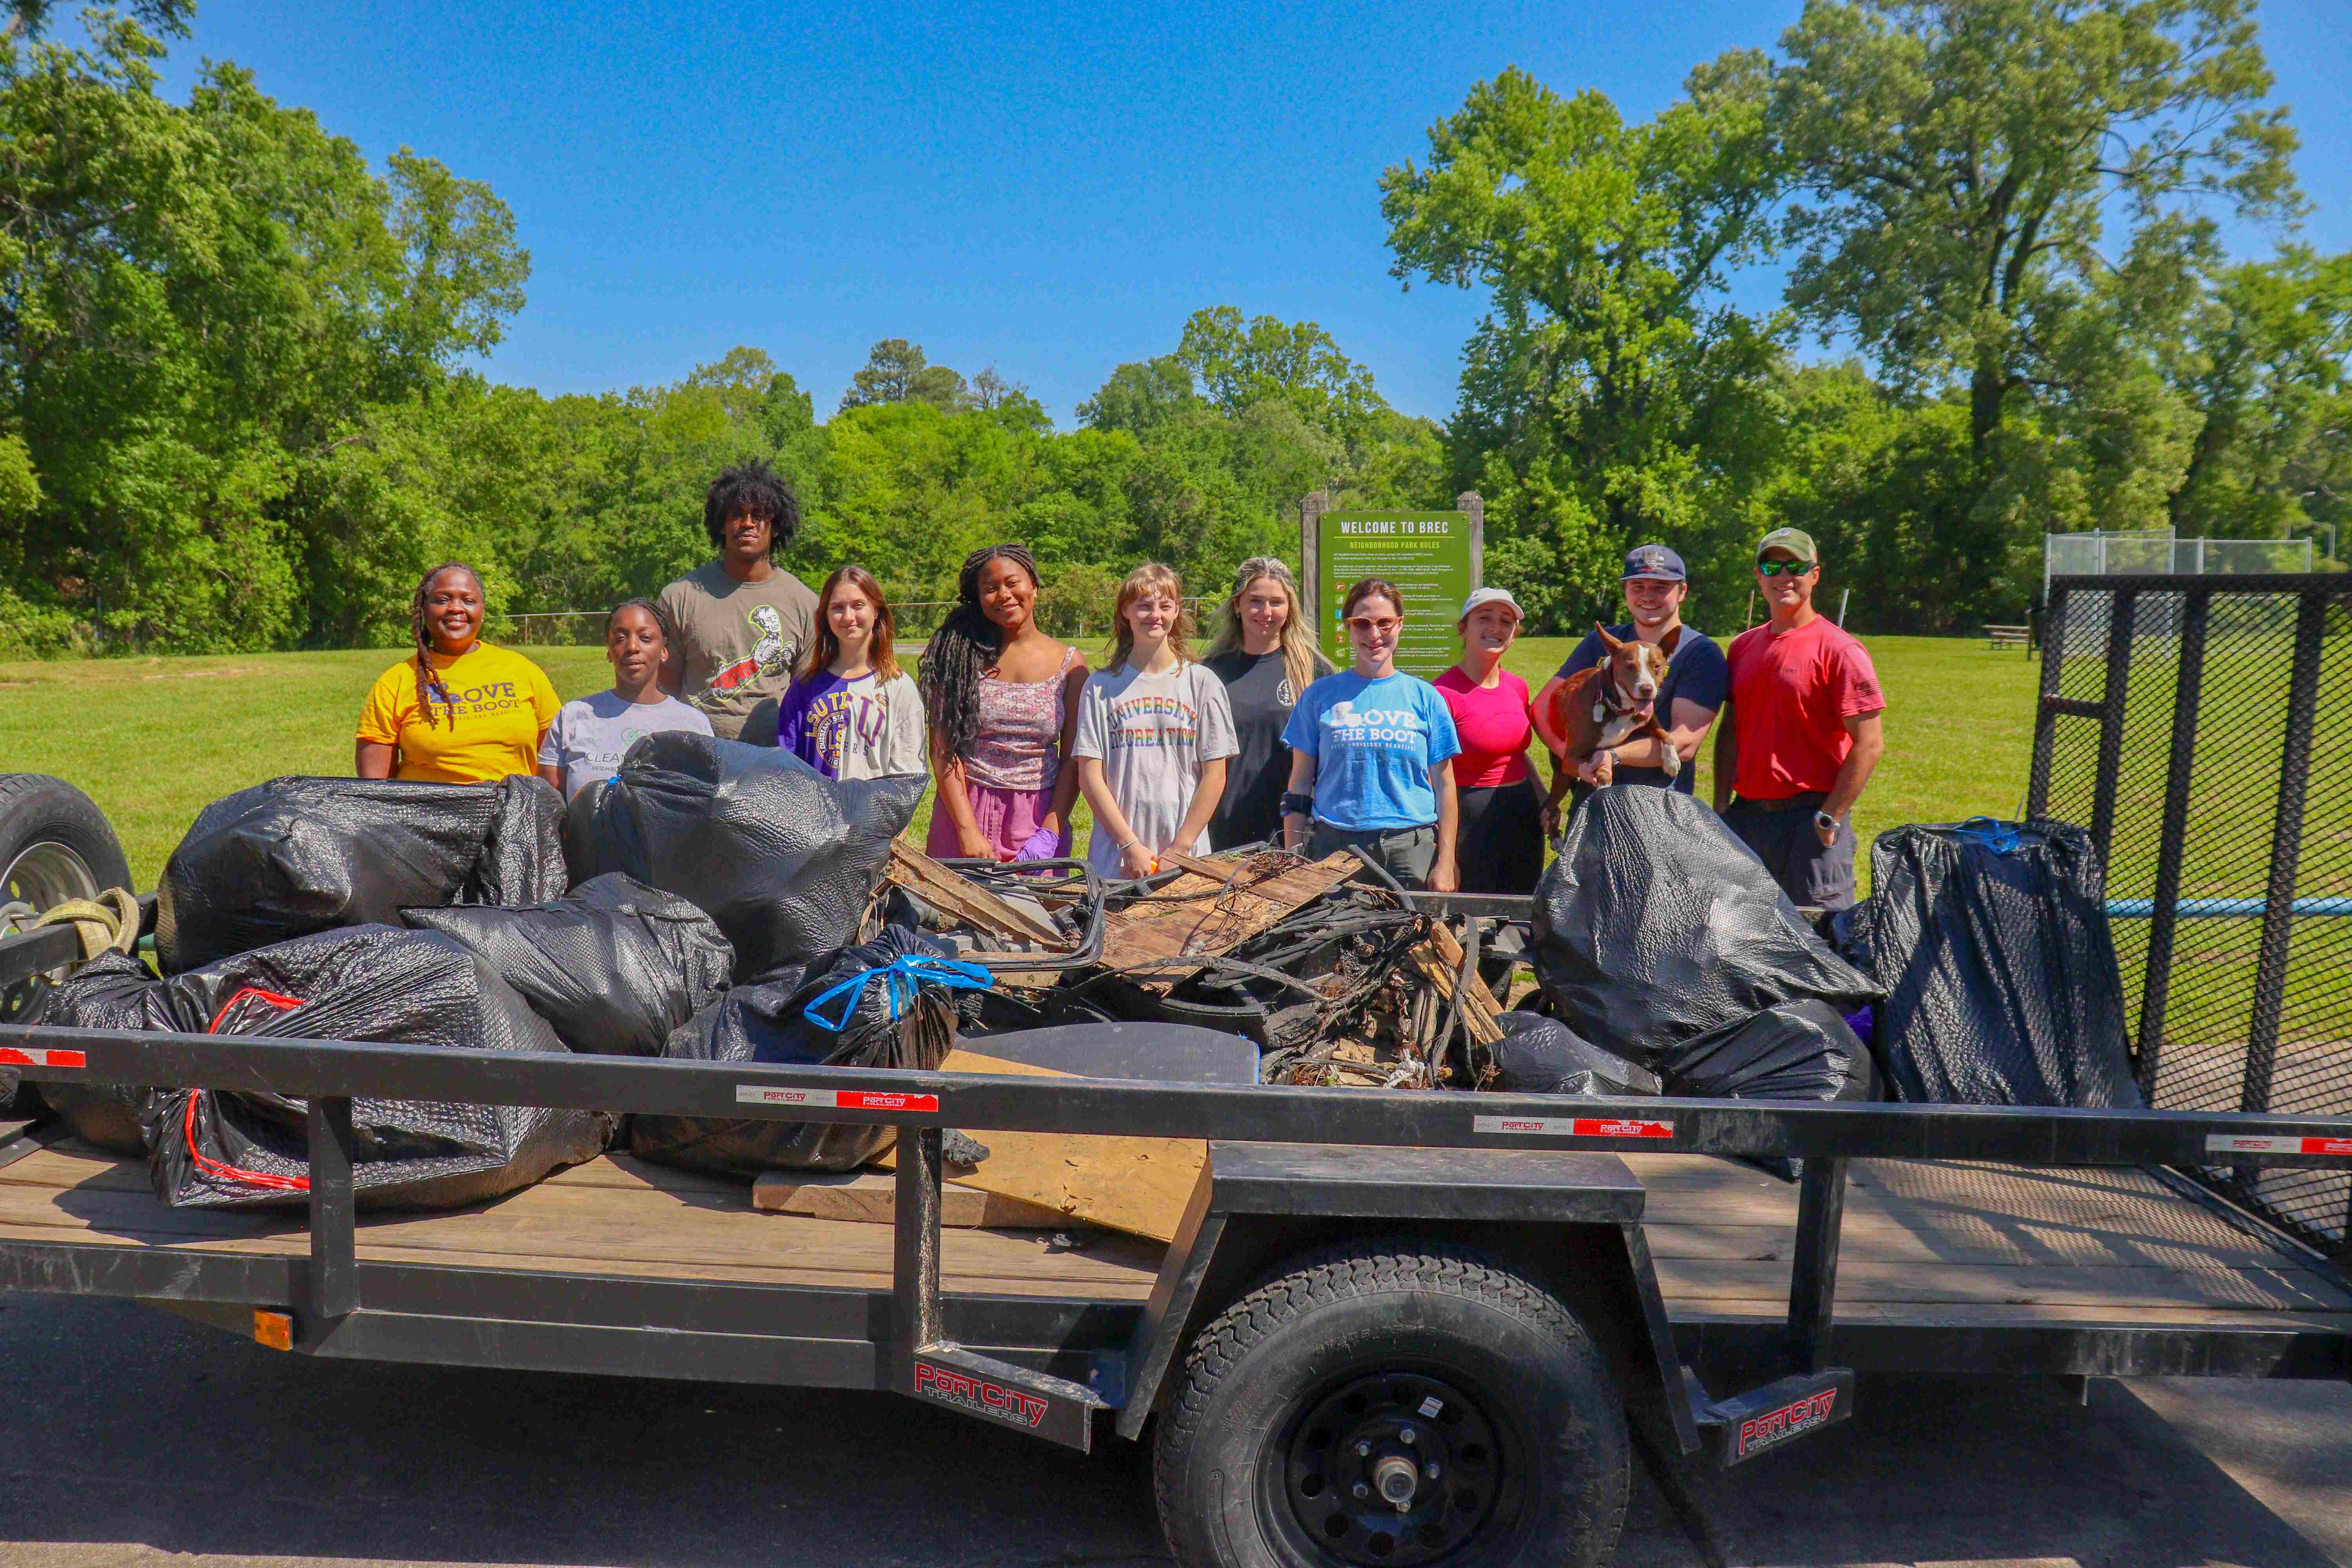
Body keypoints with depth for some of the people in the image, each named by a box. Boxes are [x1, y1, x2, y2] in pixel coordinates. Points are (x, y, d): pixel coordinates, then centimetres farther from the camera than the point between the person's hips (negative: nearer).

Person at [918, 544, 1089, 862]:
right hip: (964, 809, 0)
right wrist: (968, 831, -12)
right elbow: (943, 748, -4)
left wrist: (1050, 833, -8)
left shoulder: (1069, 663, 3)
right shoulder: (960, 655, 1)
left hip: (1039, 815, 1)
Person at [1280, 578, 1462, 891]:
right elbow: (1300, 784, 6)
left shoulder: (1425, 697, 7)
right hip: (1334, 846, 0)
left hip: (1410, 851, 1)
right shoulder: (1320, 695, 6)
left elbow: (1444, 786, 7)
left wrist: (1444, 864, 1)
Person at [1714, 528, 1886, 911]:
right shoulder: (1743, 647, 12)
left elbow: (1869, 743, -11)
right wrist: (1722, 807, 8)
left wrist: (1830, 819, -13)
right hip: (1745, 818, 6)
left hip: (1808, 818, -6)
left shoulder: (1838, 650, -7)